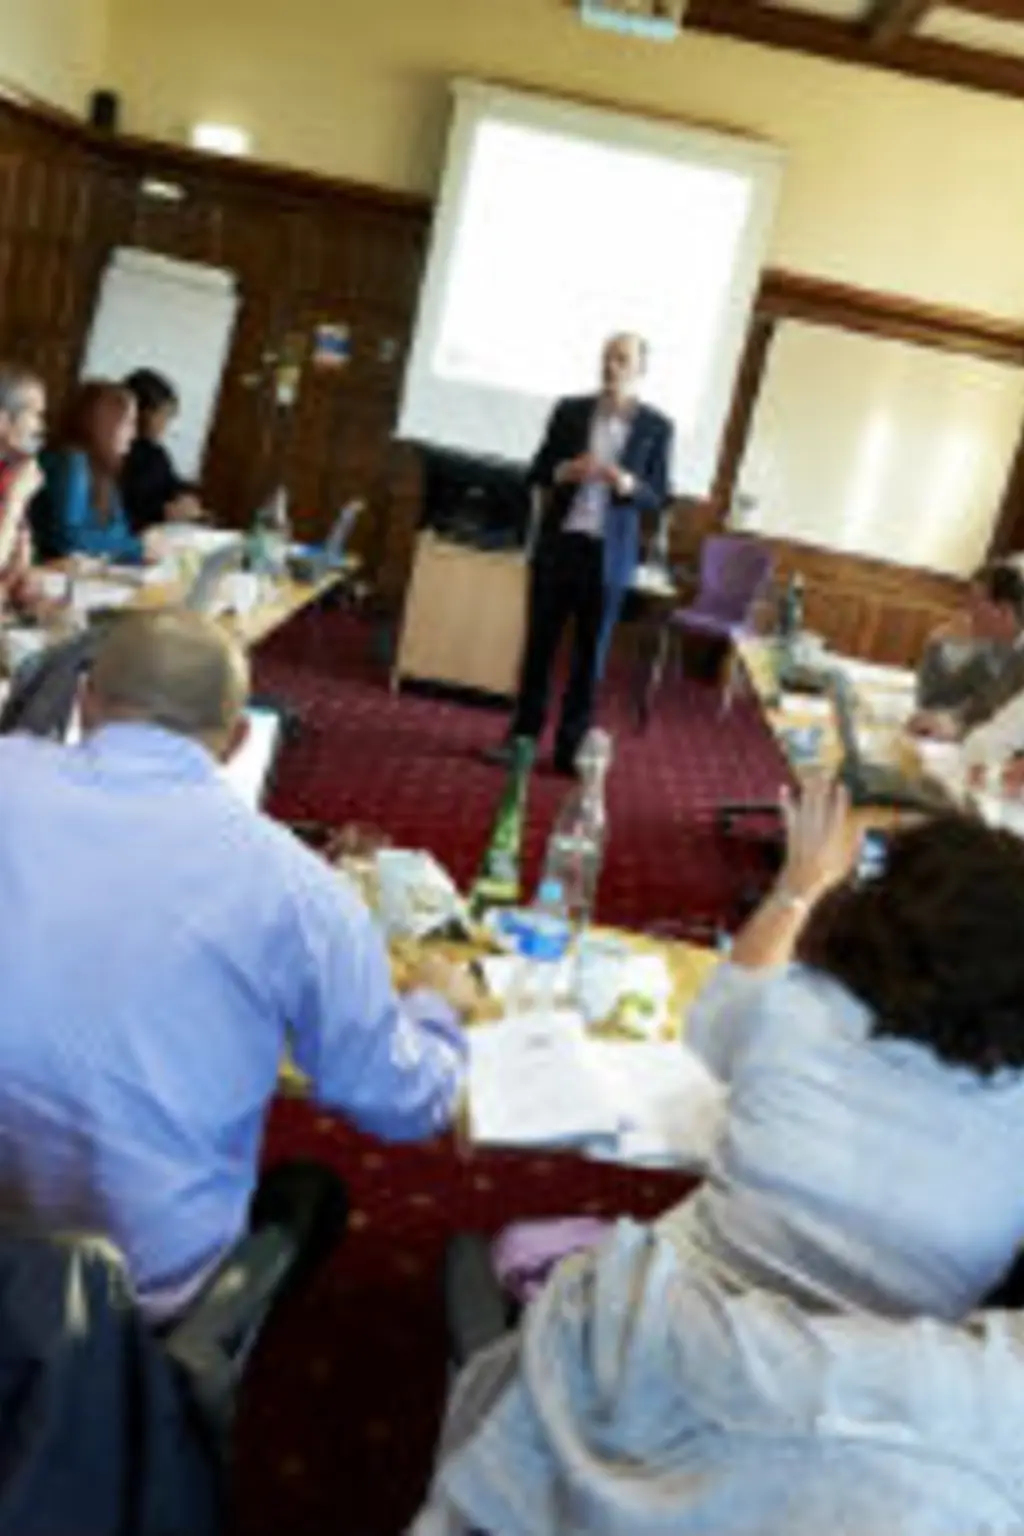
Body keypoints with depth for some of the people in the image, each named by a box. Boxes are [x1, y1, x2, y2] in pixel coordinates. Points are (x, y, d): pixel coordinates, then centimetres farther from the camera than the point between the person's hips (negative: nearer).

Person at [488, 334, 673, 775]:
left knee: (590, 654, 5)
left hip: (608, 554, -1)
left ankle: (571, 748, 14)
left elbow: (657, 499, 0)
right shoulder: (569, 411, 4)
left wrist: (627, 484, -20)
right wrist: (564, 472, -14)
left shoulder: (656, 427, -1)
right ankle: (522, 736, 19)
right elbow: (537, 472, 7)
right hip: (558, 544, 1)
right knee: (539, 643, 8)